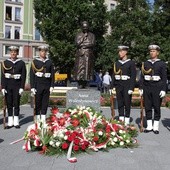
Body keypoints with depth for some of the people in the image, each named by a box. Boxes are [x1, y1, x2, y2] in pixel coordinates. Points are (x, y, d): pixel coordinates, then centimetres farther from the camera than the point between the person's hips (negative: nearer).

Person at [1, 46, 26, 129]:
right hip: (8, 86, 1)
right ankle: (10, 122, 13)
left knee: (16, 104, 3)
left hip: (17, 86, -1)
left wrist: (22, 88, -8)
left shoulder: (21, 63, 1)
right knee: (9, 104, 5)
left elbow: (23, 76, -1)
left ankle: (16, 122, 11)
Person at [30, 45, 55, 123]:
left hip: (47, 86, 3)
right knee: (37, 102, 3)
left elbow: (52, 75, 8)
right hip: (38, 85, -2)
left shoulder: (49, 62, 9)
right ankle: (37, 119, 12)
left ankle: (43, 119, 13)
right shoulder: (35, 62, 1)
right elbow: (32, 75, -4)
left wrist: (52, 86, 0)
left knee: (45, 102, 5)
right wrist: (32, 87, -10)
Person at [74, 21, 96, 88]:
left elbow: (92, 44, -5)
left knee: (87, 68, -5)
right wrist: (83, 37, -4)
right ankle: (80, 84, -1)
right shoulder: (78, 35, 12)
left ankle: (85, 84, -1)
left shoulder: (92, 35, 10)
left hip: (88, 54, 0)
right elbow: (77, 43, -3)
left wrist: (82, 44, -5)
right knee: (79, 68, -6)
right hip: (80, 54, 1)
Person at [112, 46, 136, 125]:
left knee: (127, 103, 0)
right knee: (120, 103, 7)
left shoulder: (131, 63, -3)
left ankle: (127, 121, 9)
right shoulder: (117, 63, 11)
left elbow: (133, 76, -7)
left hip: (127, 85, -4)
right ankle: (121, 120, 15)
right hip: (118, 85, 4)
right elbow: (114, 75, 13)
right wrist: (112, 86, 9)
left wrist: (131, 88, -14)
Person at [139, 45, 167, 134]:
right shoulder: (145, 63, 9)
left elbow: (164, 78, -2)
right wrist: (141, 88, 4)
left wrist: (163, 90, -9)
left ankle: (156, 127, 12)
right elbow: (142, 76, 10)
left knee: (157, 107, 3)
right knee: (147, 107, 5)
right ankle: (149, 126, 14)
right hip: (147, 87, 3)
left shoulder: (162, 64, 2)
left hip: (157, 88, -3)